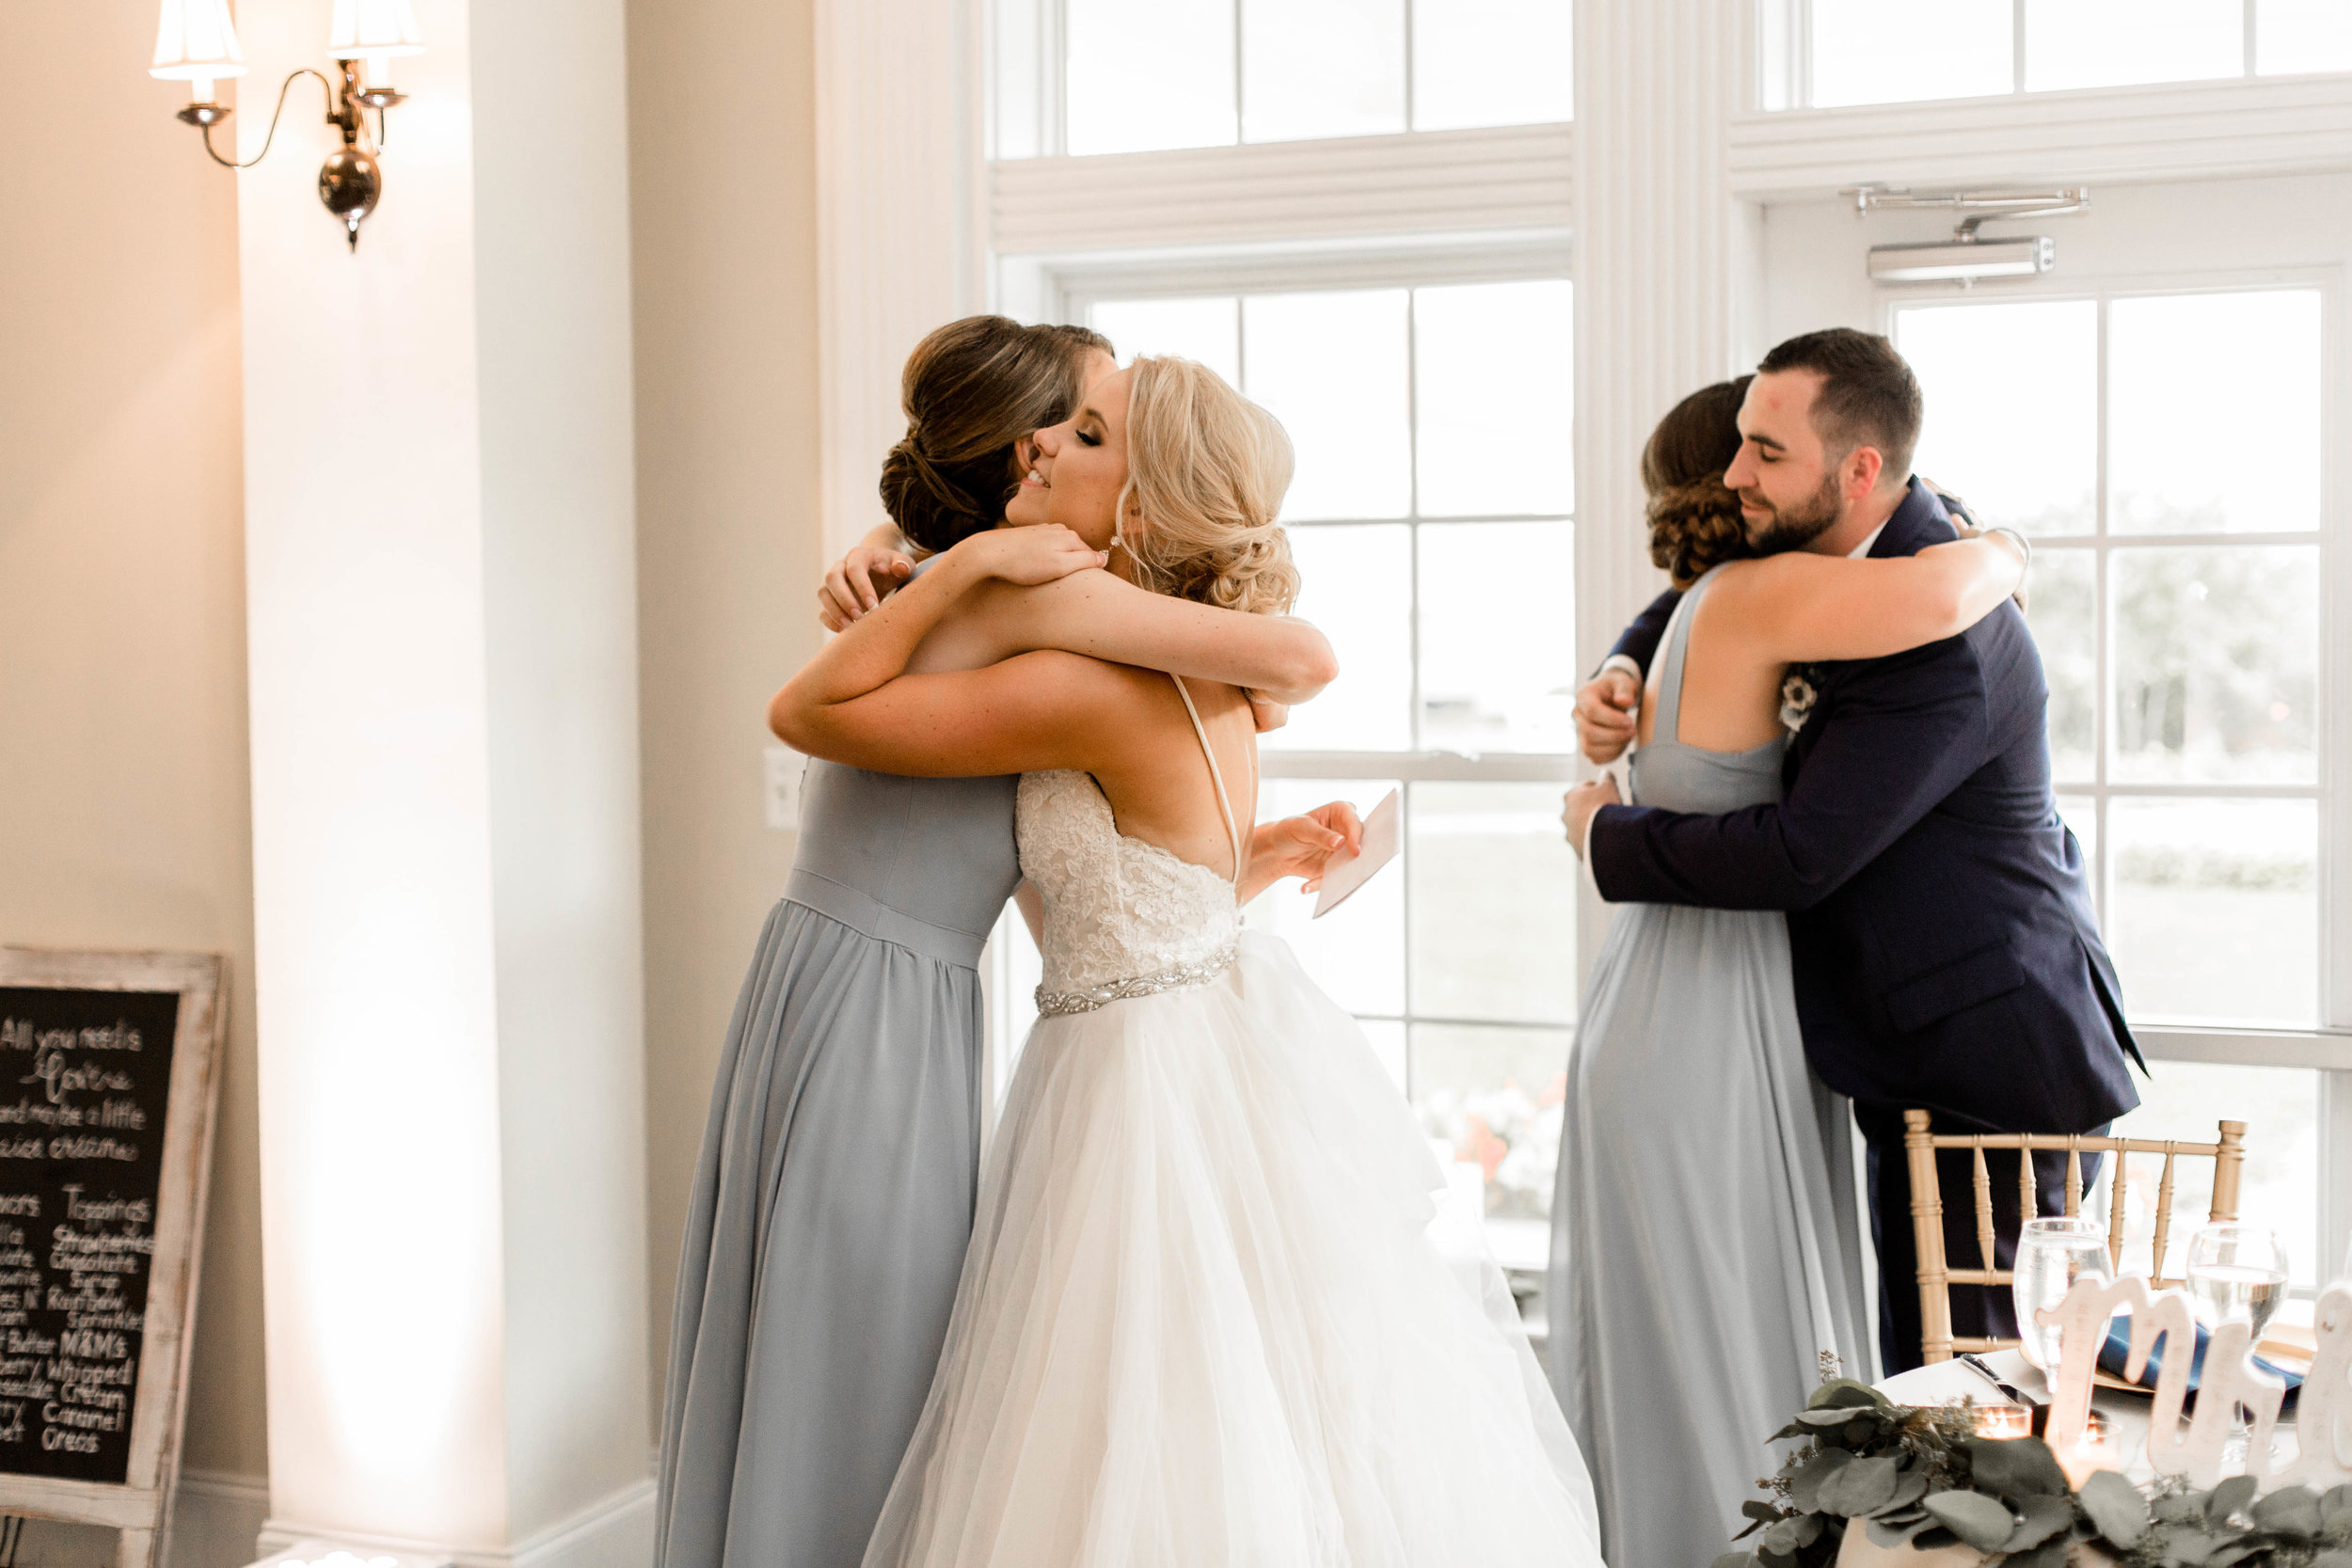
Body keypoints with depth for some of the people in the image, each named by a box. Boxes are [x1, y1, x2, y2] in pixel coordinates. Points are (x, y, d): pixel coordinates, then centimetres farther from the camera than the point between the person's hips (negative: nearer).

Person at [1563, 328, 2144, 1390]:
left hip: (1989, 1069, -10)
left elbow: (1798, 854, -28)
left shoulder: (1942, 644, -25)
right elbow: (1695, 604, 24)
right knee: (1916, 1368, 15)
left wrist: (1609, 835, -12)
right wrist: (1618, 675, 0)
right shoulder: (1825, 551, 5)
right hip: (1919, 1059, 10)